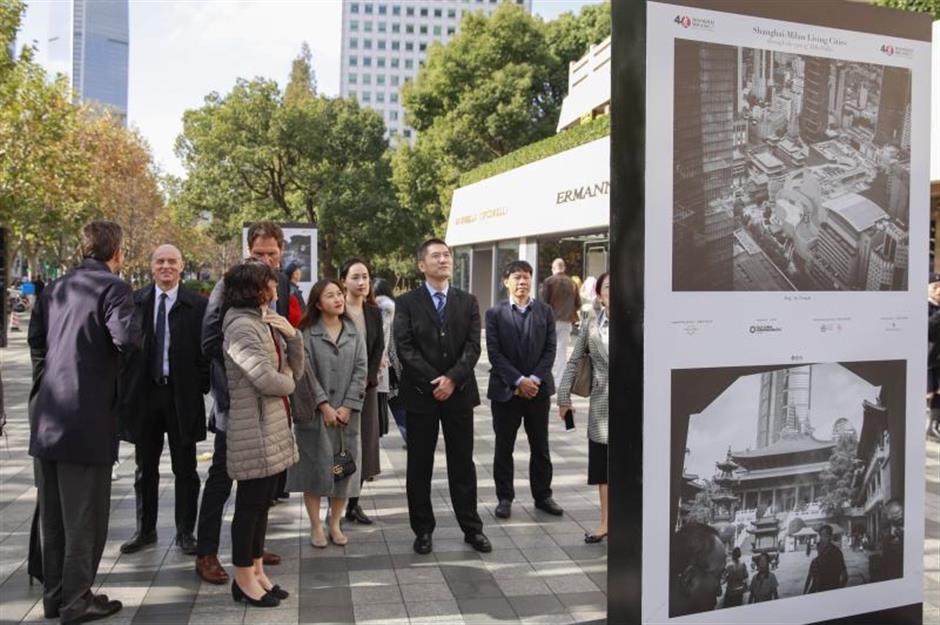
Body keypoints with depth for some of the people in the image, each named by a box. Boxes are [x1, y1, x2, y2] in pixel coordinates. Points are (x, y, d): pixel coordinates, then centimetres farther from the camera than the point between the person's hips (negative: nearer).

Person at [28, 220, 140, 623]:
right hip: (87, 417, -7)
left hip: (47, 416, 7)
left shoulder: (55, 288, 12)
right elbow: (127, 337, -22)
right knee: (85, 516, 4)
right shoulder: (113, 287, -9)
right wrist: (110, 355, 0)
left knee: (53, 514, 16)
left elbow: (36, 339, 13)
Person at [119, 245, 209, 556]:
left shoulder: (197, 305, -4)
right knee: (145, 468, 14)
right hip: (144, 393, 2)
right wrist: (125, 389, -3)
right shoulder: (135, 301, 3)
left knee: (185, 469, 8)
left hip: (183, 395, -2)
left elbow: (205, 350, -2)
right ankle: (145, 530, 28)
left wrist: (202, 387, -7)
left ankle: (185, 531, 21)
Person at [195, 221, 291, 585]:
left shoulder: (281, 285, 8)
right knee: (221, 476, 1)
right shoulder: (230, 285, -12)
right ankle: (206, 554, 13)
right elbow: (210, 340, -16)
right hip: (236, 395, -6)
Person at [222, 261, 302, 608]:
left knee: (262, 502, 15)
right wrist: (288, 383, -2)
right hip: (254, 431, -9)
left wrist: (292, 335, -4)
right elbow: (267, 379, -24)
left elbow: (295, 369, 12)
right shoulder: (241, 326, -16)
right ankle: (243, 578, 14)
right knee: (250, 503, 1)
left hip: (273, 427, 9)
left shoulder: (265, 323, 13)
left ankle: (257, 570, 26)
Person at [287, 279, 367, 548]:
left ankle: (335, 523, 21)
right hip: (315, 414, -3)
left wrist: (347, 406, -9)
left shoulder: (355, 333, 7)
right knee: (315, 467, 2)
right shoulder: (306, 333, -4)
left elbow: (361, 370, 1)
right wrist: (324, 406, -13)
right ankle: (316, 527, 13)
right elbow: (306, 373, -9)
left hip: (346, 414, 3)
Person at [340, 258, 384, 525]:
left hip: (366, 385, 5)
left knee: (363, 442, 6)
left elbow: (378, 348, 6)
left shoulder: (374, 312, 7)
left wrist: (366, 379, -6)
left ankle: (353, 503, 15)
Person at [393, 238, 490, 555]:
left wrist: (453, 378, -16)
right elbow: (405, 348, -8)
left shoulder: (468, 302, 7)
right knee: (419, 466, 7)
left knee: (462, 463, 9)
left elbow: (473, 346, -2)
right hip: (420, 394, -1)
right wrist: (432, 382, -15)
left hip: (459, 393, 2)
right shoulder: (407, 303, 1)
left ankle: (472, 528, 19)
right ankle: (423, 530, 19)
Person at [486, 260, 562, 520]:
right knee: (504, 447, 7)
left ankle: (543, 496, 22)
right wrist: (518, 381, -16)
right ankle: (504, 498, 18)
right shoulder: (495, 313, -2)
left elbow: (550, 349, 0)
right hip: (505, 390, -2)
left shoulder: (545, 311, 4)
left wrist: (535, 379, -12)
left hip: (538, 388, 2)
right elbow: (494, 353, -8)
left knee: (540, 447, 10)